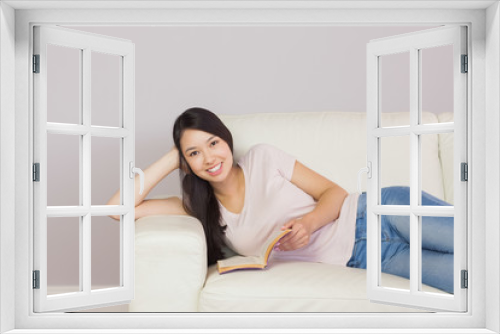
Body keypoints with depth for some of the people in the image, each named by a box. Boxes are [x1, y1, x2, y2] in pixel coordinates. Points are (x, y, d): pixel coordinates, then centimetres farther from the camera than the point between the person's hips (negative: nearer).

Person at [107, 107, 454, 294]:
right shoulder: (200, 208, 4)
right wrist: (169, 160, -2)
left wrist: (309, 222, -20)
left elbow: (335, 192, 1)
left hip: (368, 215, 0)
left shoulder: (263, 157, -1)